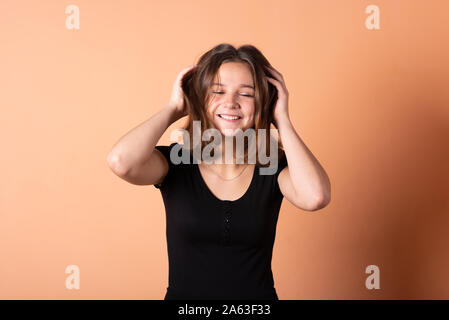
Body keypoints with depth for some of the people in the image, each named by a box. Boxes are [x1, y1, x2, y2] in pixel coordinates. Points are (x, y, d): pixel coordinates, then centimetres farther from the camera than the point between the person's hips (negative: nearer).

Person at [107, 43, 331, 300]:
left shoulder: (273, 167, -4)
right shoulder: (175, 163, -5)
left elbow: (315, 197, -24)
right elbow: (122, 161, -25)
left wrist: (283, 119, -13)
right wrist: (173, 108, -10)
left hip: (258, 295, 0)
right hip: (182, 293, 0)